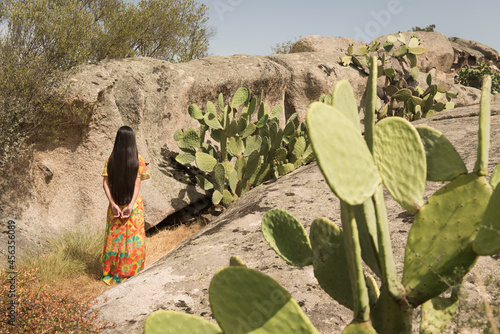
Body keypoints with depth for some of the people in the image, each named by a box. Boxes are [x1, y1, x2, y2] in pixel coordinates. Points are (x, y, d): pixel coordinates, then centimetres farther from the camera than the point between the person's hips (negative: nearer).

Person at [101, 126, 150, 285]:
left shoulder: (111, 159, -3)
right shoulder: (138, 159, -7)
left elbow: (105, 183, -8)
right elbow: (137, 184, -13)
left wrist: (113, 204, -10)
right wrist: (131, 205, -15)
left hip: (115, 203, 2)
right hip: (133, 202, -2)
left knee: (114, 236, 11)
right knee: (133, 237, 7)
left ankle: (111, 273, 18)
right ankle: (130, 272, 13)